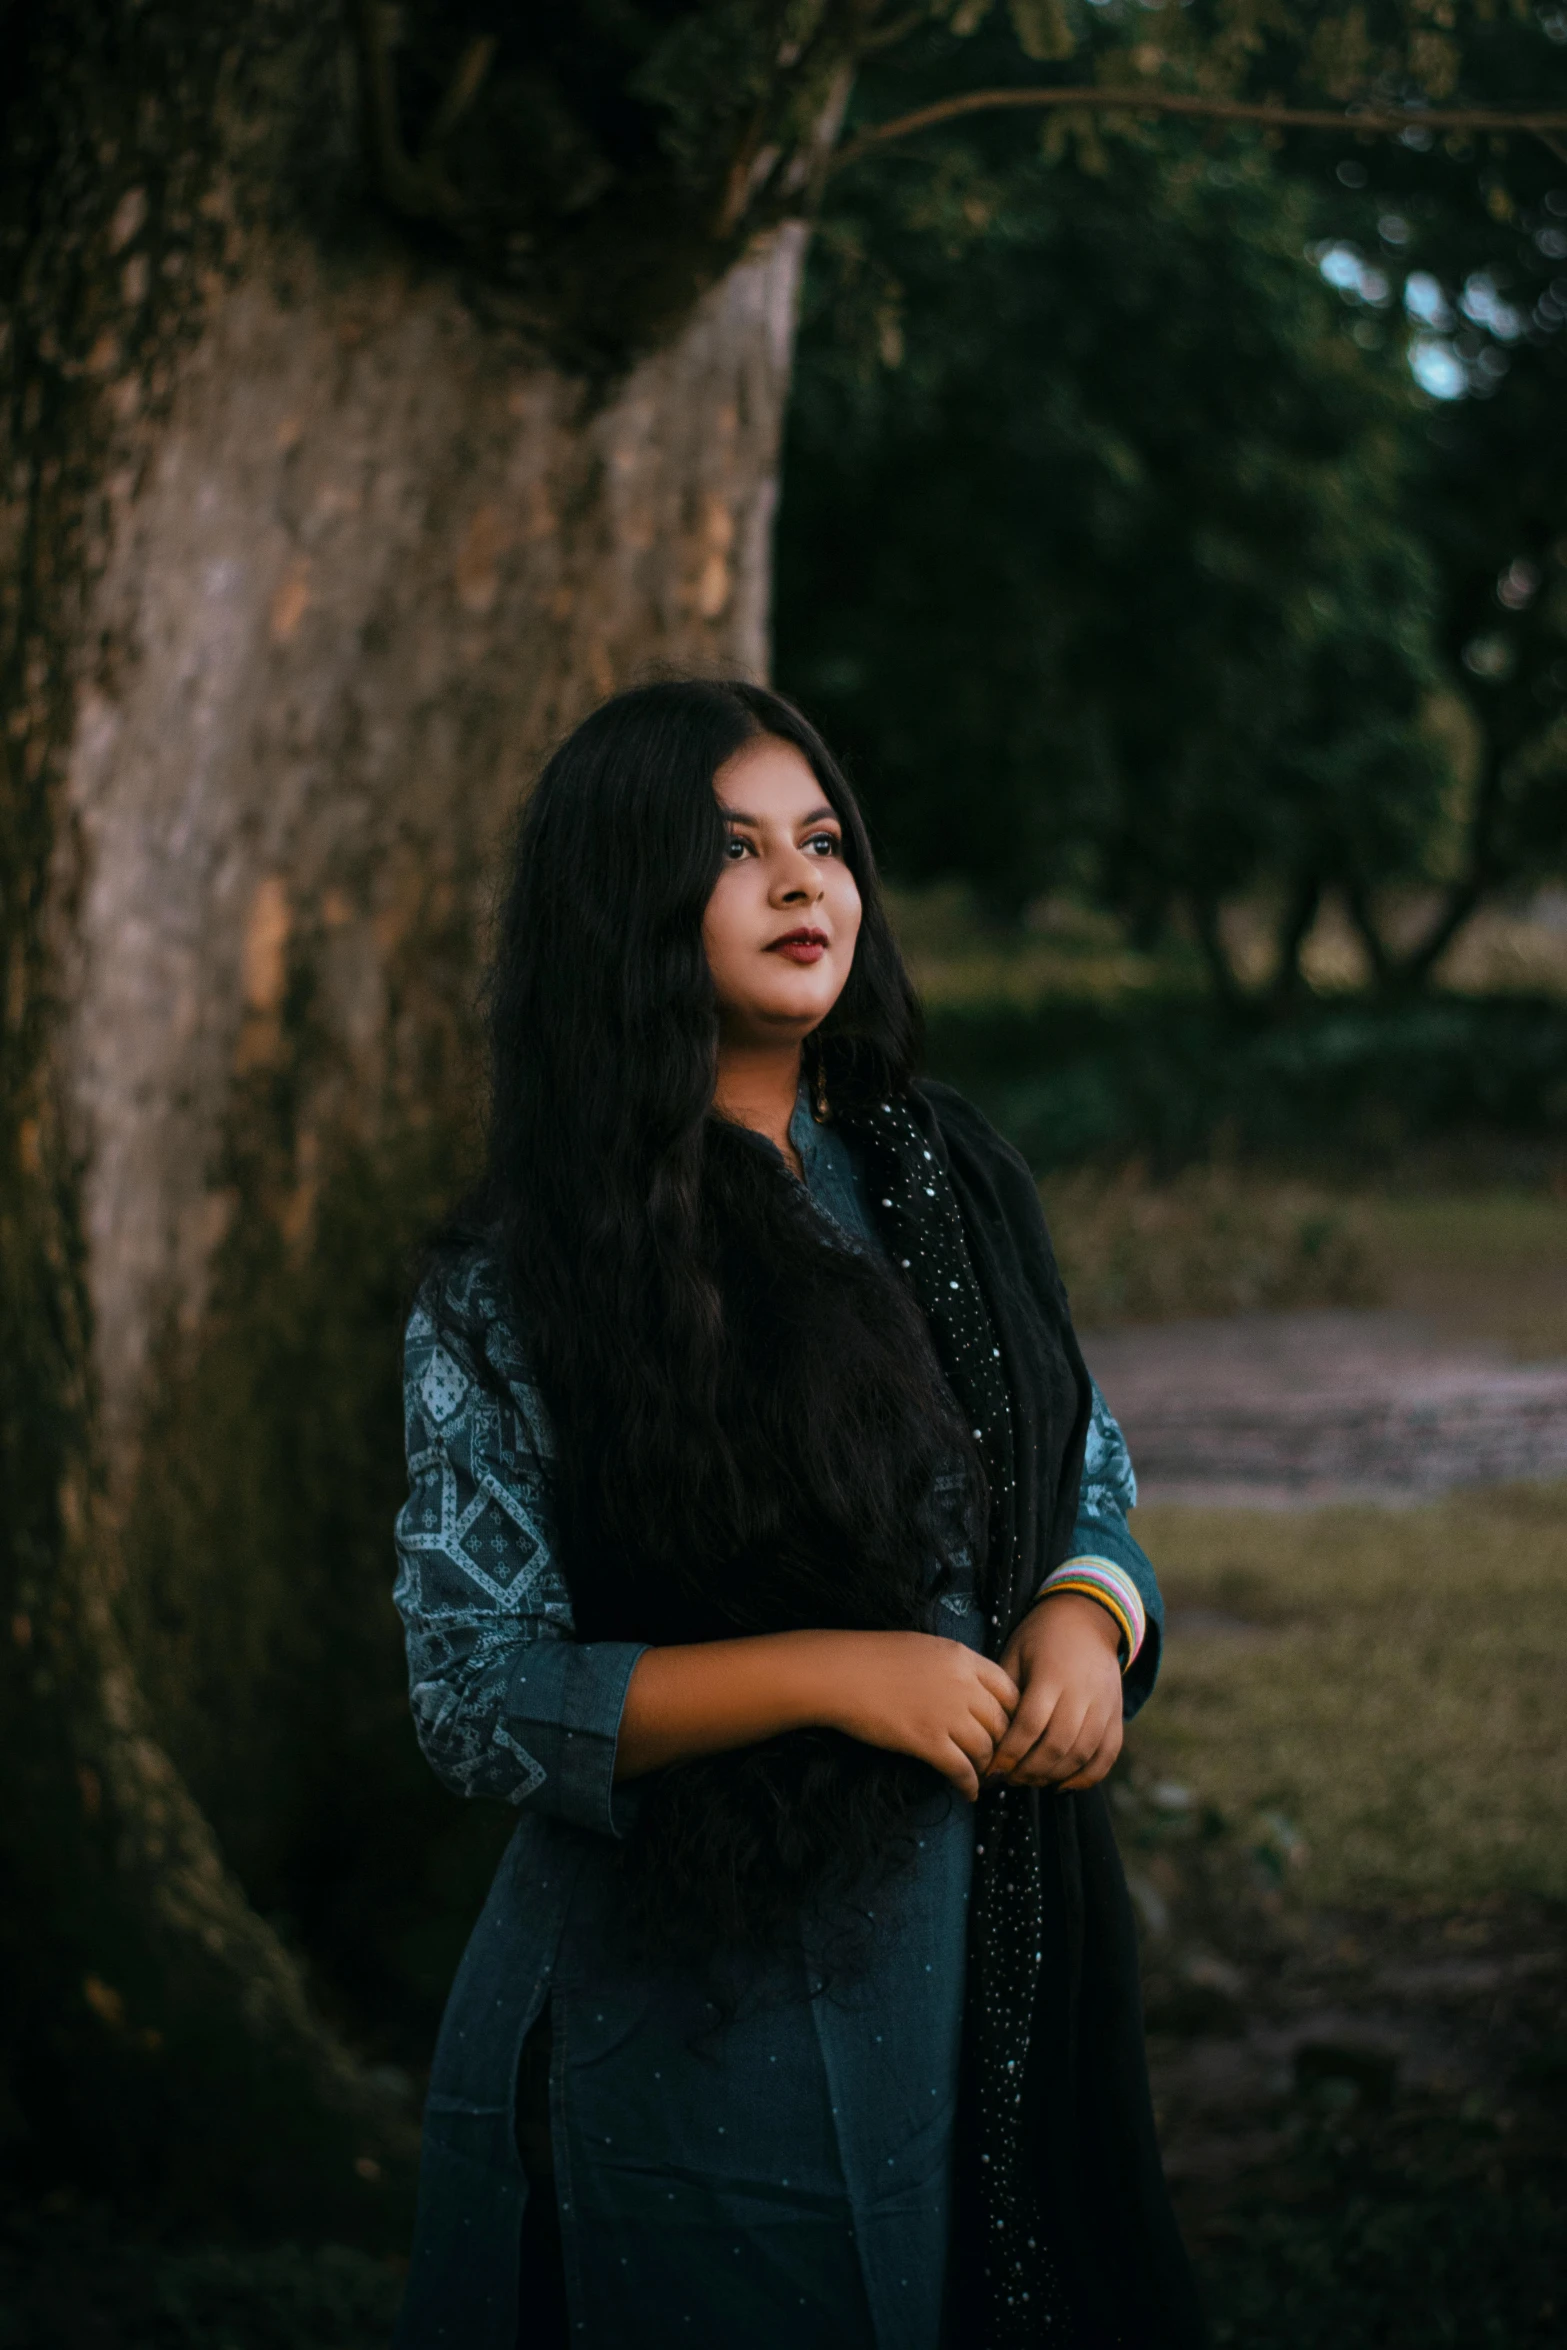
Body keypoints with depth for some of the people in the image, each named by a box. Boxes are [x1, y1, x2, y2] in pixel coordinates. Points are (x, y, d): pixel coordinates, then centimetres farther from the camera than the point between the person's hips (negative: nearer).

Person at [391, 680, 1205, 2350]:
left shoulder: (949, 1181, 6)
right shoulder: (508, 1297, -10)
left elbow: (1091, 1478, 15)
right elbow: (477, 1695, -12)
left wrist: (1087, 1620, -8)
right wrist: (825, 1674, -21)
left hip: (995, 1973, 5)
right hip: (695, 2012, -5)